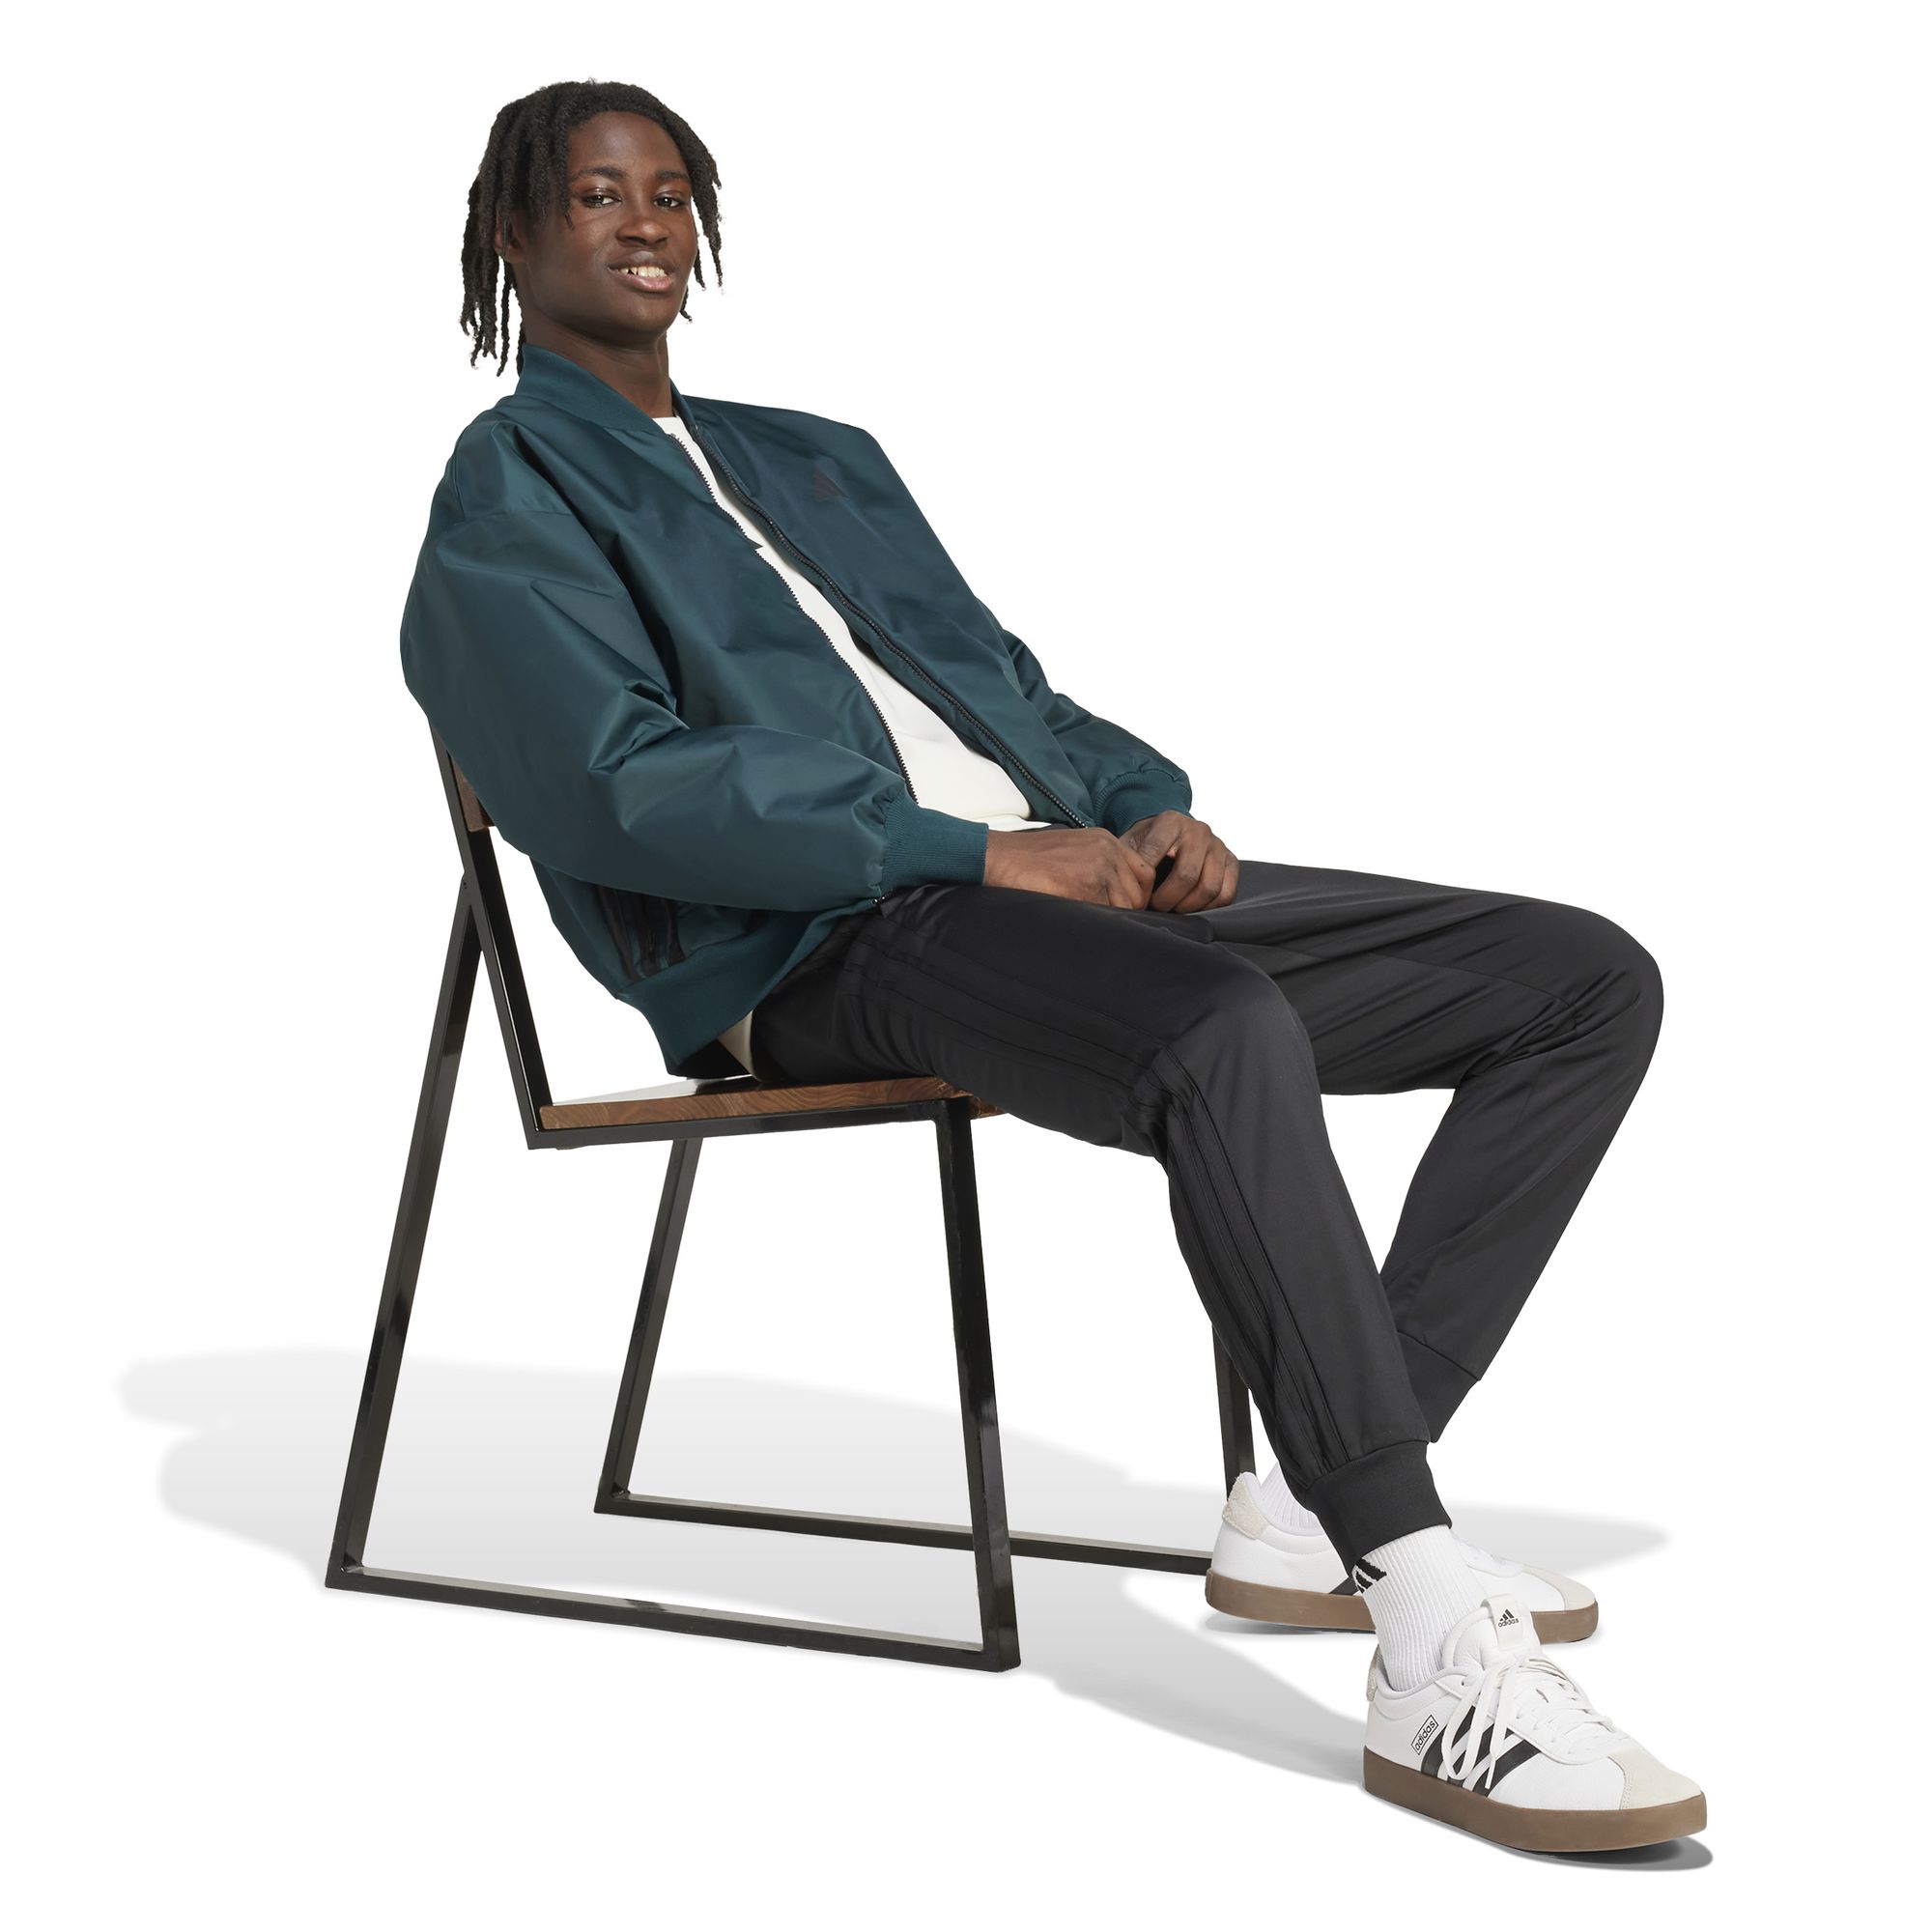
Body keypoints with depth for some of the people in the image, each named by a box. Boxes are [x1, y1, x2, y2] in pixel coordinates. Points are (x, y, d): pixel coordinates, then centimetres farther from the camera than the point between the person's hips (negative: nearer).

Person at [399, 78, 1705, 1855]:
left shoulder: (821, 458, 31)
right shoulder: (510, 495, 6)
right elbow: (621, 789, -11)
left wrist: (1150, 803, 4)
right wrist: (975, 849, -16)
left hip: (1060, 877, 8)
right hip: (821, 949, -8)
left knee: (1591, 983, -2)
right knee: (1228, 1035, -40)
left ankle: (1321, 1509, -7)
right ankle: (1441, 1657, -36)